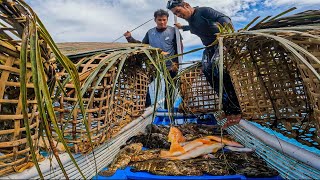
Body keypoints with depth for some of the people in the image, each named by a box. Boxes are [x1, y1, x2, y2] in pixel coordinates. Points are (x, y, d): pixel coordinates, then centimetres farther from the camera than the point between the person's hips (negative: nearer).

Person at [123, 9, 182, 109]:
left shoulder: (173, 31, -3)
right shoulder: (150, 32, 7)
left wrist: (176, 63, -9)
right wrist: (130, 38, 4)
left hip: (170, 68, -2)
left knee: (168, 92, 11)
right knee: (149, 91, 5)